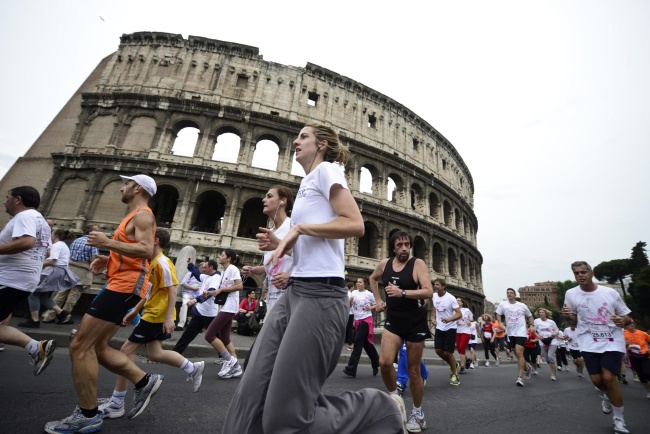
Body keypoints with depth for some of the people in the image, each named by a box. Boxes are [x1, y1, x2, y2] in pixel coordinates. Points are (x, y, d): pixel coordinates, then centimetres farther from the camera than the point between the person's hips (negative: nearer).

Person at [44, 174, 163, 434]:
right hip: (121, 285, 11)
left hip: (125, 286, -11)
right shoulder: (134, 217, 24)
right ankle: (145, 382, 16)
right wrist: (107, 259, 14)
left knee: (80, 347, -7)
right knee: (96, 347, 13)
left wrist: (108, 243, -21)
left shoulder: (142, 215, -9)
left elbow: (147, 250, -24)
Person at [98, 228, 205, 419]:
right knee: (155, 354, 13)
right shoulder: (154, 262, 14)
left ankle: (116, 404, 10)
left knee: (127, 350, -3)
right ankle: (193, 368, 25)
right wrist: (134, 311, 20)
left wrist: (169, 317, -26)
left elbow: (172, 291, -22)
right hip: (153, 315, 10)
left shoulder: (163, 263, -17)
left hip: (156, 316, -10)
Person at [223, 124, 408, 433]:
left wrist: (299, 227, -11)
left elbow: (355, 224, -15)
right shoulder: (306, 183, 25)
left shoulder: (325, 169, 0)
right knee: (252, 396, 3)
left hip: (320, 293, -9)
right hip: (295, 291, 9)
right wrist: (283, 244, 11)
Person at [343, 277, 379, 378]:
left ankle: (351, 368, -7)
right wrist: (350, 300, -14)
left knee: (358, 342, -11)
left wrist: (370, 307, -15)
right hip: (357, 320, 5)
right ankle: (376, 363, 33)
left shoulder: (369, 294, -4)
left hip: (366, 319, -5)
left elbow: (376, 305, 5)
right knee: (366, 343, 13)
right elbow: (349, 306, 7)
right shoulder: (354, 292, 6)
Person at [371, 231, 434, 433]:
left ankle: (417, 413, 30)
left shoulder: (418, 264, -12)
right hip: (393, 321, 3)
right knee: (384, 362, -13)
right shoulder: (384, 264, 1)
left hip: (415, 323, -3)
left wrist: (402, 293, -35)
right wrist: (378, 299, 12)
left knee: (413, 370, 8)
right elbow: (373, 278, 22)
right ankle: (394, 397, 16)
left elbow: (428, 291, -23)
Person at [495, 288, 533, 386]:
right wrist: (500, 323, -4)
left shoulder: (522, 305, 0)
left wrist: (528, 325, 6)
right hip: (510, 333, 3)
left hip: (521, 332, -3)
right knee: (517, 354, 13)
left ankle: (520, 377, -11)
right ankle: (527, 367, 41)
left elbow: (529, 316, 15)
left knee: (519, 353, -15)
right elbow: (498, 314, 10)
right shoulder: (502, 304, 0)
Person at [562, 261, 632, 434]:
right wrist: (568, 314, -15)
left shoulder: (610, 292, -6)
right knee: (596, 379, -1)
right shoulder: (571, 294, -4)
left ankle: (619, 420, 11)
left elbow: (627, 317, 3)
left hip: (612, 341, -1)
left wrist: (623, 321, -20)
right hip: (589, 342, 1)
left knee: (608, 378, -12)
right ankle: (608, 396, 37)